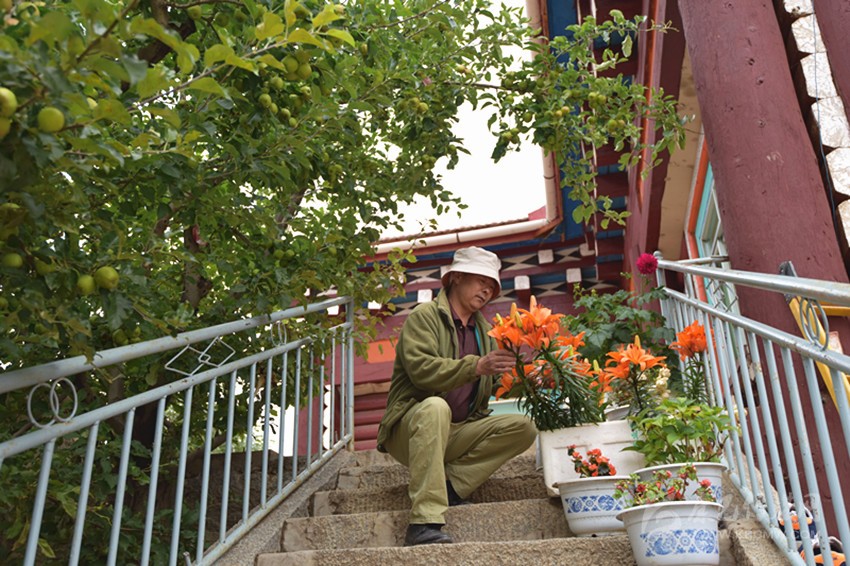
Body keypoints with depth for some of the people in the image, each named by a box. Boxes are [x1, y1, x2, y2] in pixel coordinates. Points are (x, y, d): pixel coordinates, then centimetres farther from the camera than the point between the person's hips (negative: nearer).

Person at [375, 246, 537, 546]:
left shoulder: (483, 329, 17)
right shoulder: (424, 316, -3)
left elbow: (497, 385, 13)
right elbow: (421, 369, -21)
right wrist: (476, 366, -31)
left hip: (457, 432, 6)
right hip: (410, 427, -6)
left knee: (523, 427, -13)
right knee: (435, 406, -38)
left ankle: (448, 484, -18)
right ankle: (424, 521, -40)